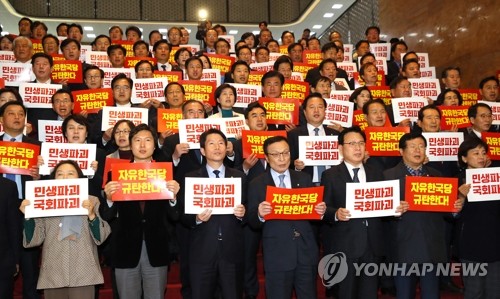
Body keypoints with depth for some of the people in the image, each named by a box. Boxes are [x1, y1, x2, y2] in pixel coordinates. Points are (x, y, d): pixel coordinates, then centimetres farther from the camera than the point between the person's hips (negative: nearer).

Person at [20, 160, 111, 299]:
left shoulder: (91, 201, 4)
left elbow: (101, 237, -3)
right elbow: (34, 240, 4)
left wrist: (91, 215, -18)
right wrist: (28, 216, -10)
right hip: (52, 275, 2)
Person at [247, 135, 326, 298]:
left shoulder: (304, 178, 8)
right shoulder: (256, 184, 0)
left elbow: (314, 211, 9)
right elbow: (253, 223, -4)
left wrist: (321, 210, -13)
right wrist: (259, 214, -25)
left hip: (306, 251, 2)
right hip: (276, 255, -2)